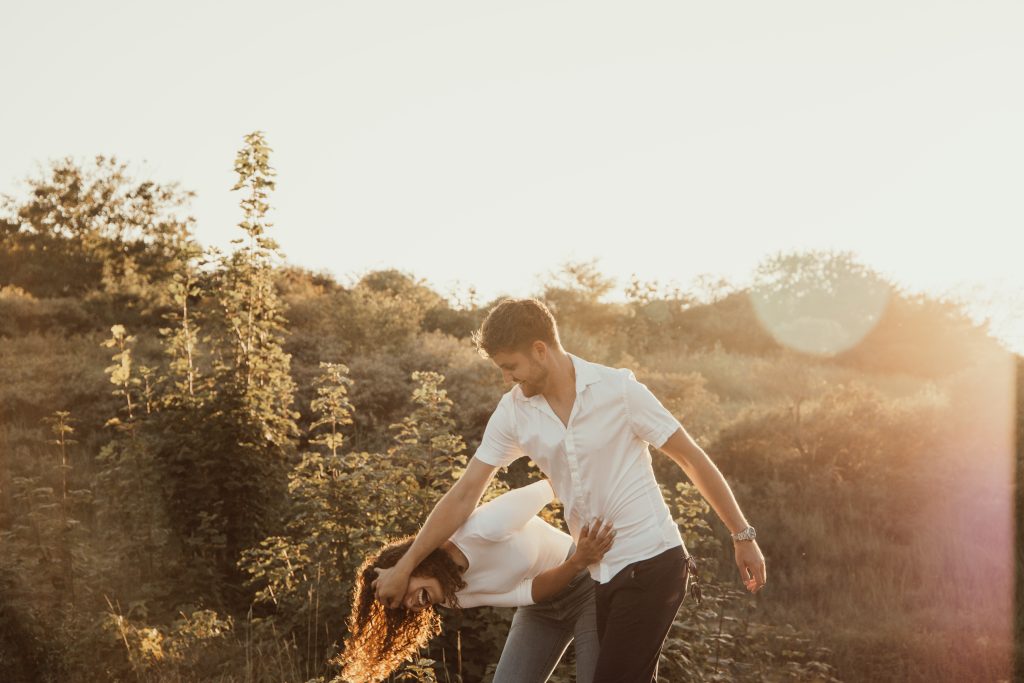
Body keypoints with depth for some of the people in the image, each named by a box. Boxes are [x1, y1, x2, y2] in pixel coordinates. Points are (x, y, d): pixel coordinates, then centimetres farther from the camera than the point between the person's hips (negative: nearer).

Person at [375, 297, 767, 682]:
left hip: (653, 562, -6)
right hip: (604, 573, 6)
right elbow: (464, 495, 2)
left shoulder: (619, 389, -14)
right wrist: (404, 567, 1)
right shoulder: (513, 413, -1)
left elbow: (692, 459, -6)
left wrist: (742, 536, -2)